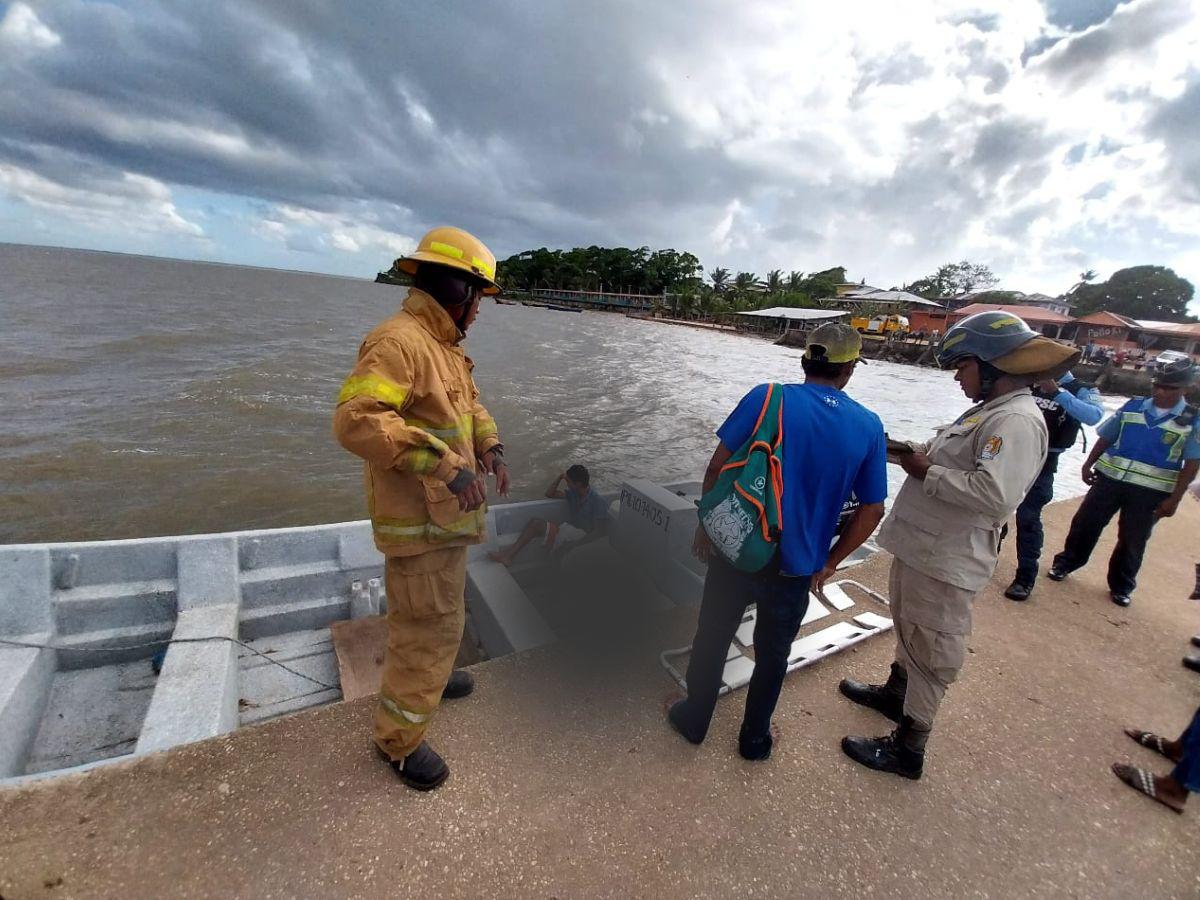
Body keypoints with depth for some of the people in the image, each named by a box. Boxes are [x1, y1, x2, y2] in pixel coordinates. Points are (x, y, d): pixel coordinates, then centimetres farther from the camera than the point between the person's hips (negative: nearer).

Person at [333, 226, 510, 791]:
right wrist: (442, 462, -35)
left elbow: (471, 405, 20)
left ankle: (425, 675, 51)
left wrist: (490, 447, 1)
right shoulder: (397, 342, -21)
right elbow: (355, 419, -32)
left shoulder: (444, 347, 11)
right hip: (421, 522, -10)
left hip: (448, 513, 10)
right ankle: (399, 738, 22)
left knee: (438, 614, 27)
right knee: (429, 624, 1)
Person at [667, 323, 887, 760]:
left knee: (712, 638, 20)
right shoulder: (868, 426, -4)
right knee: (773, 653, 24)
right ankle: (755, 738, 43)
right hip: (796, 568, 2)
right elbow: (872, 511, 0)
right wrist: (828, 563, 11)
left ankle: (694, 719, 41)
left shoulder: (766, 398, -11)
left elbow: (717, 466, -11)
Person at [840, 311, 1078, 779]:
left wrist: (926, 472, -21)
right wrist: (914, 453, 3)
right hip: (919, 548, 10)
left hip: (944, 563, -10)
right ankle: (895, 693, 50)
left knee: (929, 652, 5)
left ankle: (907, 749, 22)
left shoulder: (1017, 421, -20)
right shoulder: (988, 411, 11)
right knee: (908, 632, 27)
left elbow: (995, 494, -31)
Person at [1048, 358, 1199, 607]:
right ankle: (1065, 563, 26)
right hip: (1110, 478, 1)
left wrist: (1174, 498, -9)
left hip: (1151, 491, -1)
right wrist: (1088, 464, 5)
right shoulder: (1133, 406, 1)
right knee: (1085, 522, 8)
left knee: (1133, 540, 11)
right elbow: (1105, 437, 9)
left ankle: (1121, 586, 28)